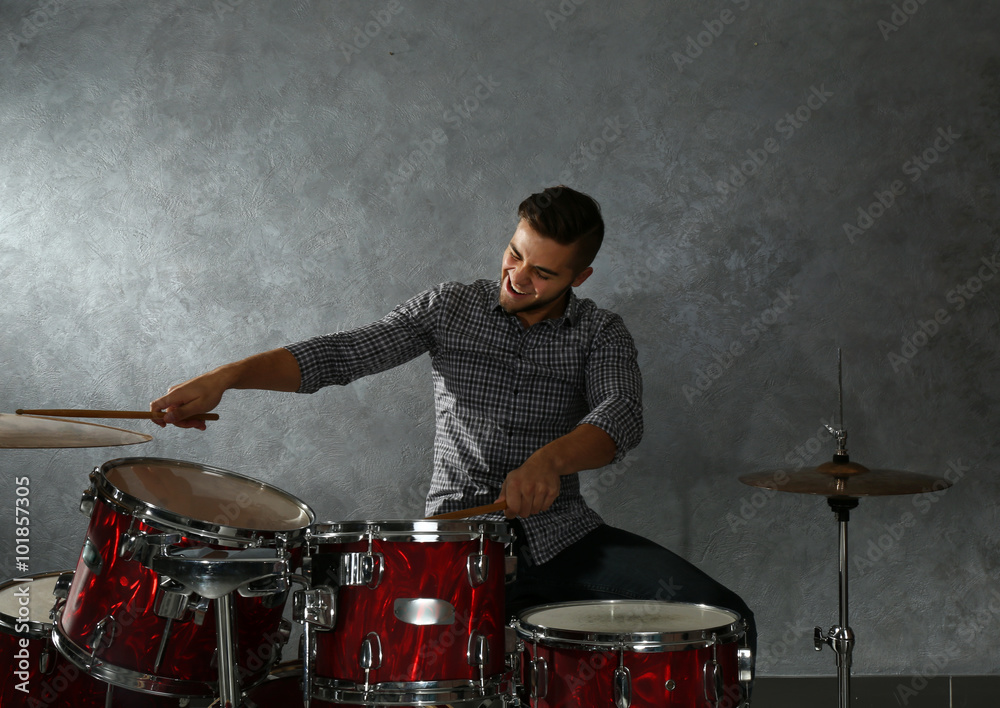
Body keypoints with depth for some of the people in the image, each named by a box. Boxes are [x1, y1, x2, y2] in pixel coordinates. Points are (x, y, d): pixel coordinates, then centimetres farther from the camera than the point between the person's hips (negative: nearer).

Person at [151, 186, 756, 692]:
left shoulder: (601, 334, 3)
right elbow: (343, 354, -5)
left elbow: (622, 416, -18)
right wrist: (227, 376, -20)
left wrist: (552, 459, -41)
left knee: (726, 622, -18)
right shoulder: (450, 309, 5)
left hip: (563, 538, 1)